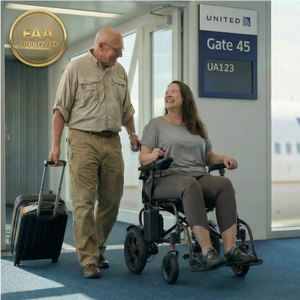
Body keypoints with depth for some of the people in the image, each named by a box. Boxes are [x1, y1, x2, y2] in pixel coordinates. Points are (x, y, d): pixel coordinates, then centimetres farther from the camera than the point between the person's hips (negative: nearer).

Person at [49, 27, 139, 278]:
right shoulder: (76, 69, -1)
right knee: (84, 202, -7)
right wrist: (56, 145, -8)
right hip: (83, 141, -5)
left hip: (112, 142, 6)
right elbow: (61, 109, -2)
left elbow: (126, 108, 25)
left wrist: (133, 135, 12)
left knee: (111, 201, 6)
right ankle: (88, 260, -4)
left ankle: (97, 250, 22)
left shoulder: (119, 71, 16)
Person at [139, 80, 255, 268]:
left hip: (199, 177, 4)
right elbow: (142, 159, 5)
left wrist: (223, 159, 3)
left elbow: (209, 157, 25)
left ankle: (231, 249, -36)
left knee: (225, 184, -28)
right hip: (166, 178, -4)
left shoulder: (198, 127, 25)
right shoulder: (157, 124, 13)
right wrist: (152, 156, -19)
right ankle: (207, 251, -45)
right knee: (189, 184, -39)